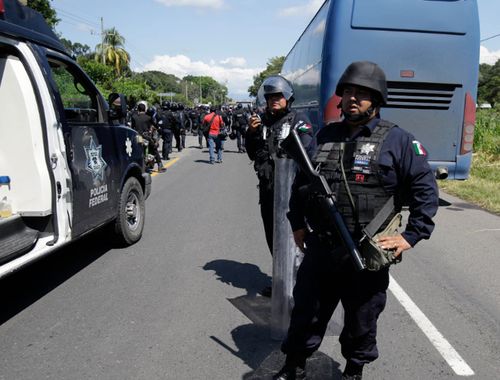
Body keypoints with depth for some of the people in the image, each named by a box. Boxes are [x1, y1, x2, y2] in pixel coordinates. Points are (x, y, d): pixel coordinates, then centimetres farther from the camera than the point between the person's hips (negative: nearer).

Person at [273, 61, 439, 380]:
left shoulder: (397, 140, -5)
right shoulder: (324, 136, 7)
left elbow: (426, 189, -5)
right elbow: (300, 182, 16)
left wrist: (411, 236, -10)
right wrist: (297, 224, 12)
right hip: (319, 249, 3)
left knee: (361, 322, 17)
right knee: (305, 314, 16)